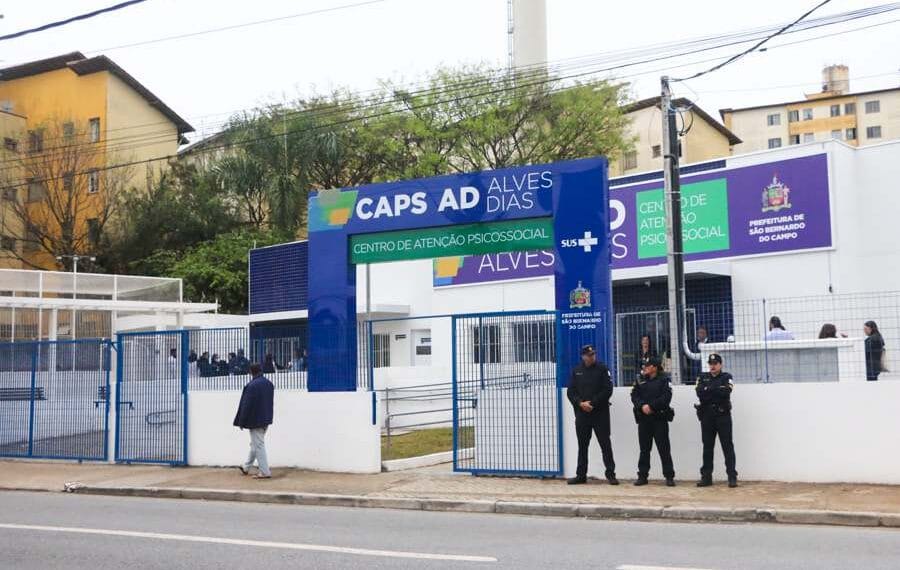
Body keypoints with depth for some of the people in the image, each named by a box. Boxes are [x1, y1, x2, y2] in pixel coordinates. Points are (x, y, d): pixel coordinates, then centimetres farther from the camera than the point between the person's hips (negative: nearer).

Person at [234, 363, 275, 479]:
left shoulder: (251, 386, -20)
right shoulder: (269, 384, 4)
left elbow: (246, 405, -16)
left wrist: (241, 422, -8)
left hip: (255, 420, -8)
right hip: (266, 419, 8)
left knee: (258, 445, -1)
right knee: (255, 443, 20)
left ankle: (265, 472, -1)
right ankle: (246, 467, 34)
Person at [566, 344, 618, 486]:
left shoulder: (602, 369, 0)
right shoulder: (576, 371, 10)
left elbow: (607, 390, -8)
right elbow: (570, 392, 6)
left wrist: (592, 403, -14)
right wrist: (580, 403, -11)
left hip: (600, 413, -3)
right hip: (581, 413, 3)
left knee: (605, 444, -3)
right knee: (582, 445, 9)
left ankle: (611, 474, 1)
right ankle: (581, 475, 15)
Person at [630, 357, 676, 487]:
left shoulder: (663, 380, 1)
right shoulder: (640, 380, 13)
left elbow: (666, 397, -11)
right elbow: (634, 396, 3)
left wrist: (651, 406, -16)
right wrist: (642, 406, -14)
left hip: (660, 418, -4)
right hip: (643, 419, 4)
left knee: (664, 448, -3)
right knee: (644, 448, 8)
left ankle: (669, 476, 2)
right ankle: (642, 476, 14)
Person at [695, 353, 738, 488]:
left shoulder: (727, 377, 5)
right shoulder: (702, 378, 13)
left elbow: (726, 391, -15)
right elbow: (700, 392, -5)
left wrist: (708, 391, -9)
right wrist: (717, 390, -12)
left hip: (723, 415, -3)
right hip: (707, 416, 3)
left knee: (727, 446, -4)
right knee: (707, 447, 7)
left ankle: (732, 477, -3)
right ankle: (706, 477, 12)